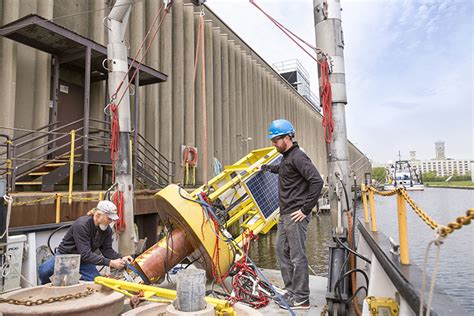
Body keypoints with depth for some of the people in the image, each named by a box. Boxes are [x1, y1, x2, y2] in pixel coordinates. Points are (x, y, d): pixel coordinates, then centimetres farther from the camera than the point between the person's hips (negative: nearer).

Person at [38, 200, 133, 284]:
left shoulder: (107, 229, -9)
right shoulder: (81, 225, -31)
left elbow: (107, 250, -5)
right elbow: (86, 255, -34)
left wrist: (121, 258, -25)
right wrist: (110, 263, -39)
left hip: (84, 260, 5)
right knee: (44, 271, -31)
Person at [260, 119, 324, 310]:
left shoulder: (298, 157, -15)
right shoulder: (286, 157, 15)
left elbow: (317, 181, -24)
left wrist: (306, 209, -21)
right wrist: (267, 168, 53)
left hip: (296, 215, -10)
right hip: (285, 214, 10)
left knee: (297, 257, -2)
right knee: (282, 251, 16)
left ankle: (301, 299, 10)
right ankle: (291, 291, 28)